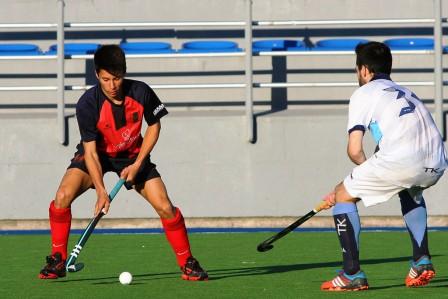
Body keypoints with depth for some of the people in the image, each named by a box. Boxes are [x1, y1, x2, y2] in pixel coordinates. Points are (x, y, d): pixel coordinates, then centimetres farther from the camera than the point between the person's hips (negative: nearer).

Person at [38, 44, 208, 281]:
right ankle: (57, 261, -8)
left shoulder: (141, 93, -22)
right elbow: (90, 151, -25)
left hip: (133, 154, 1)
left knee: (164, 207, -11)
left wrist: (138, 164, -12)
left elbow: (154, 126, -4)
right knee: (63, 195, -23)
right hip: (98, 155, -1)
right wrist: (100, 190, -35)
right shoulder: (87, 104, -28)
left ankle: (187, 263, 7)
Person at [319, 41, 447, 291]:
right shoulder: (406, 93, 35)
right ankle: (422, 262, 26)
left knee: (344, 196, 14)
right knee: (410, 190, 41)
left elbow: (355, 151, 5)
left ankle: (352, 275, 5)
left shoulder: (364, 93, 14)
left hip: (401, 160, -7)